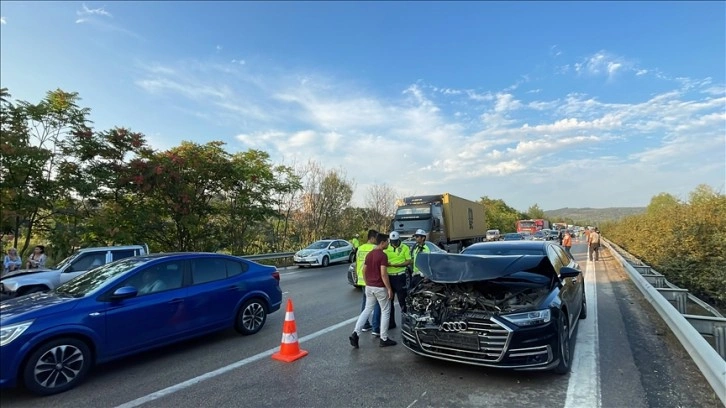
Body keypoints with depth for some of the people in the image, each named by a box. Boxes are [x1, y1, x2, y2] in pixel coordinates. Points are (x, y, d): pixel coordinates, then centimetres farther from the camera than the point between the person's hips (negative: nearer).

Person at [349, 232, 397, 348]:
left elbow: (364, 270, 12)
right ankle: (384, 339, 13)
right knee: (385, 312, 7)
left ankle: (355, 333, 3)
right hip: (380, 288, -7)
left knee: (367, 310, 14)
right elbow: (383, 274, -22)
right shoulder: (383, 255, -17)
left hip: (369, 287, 7)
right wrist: (389, 289, -15)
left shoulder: (369, 254, 8)